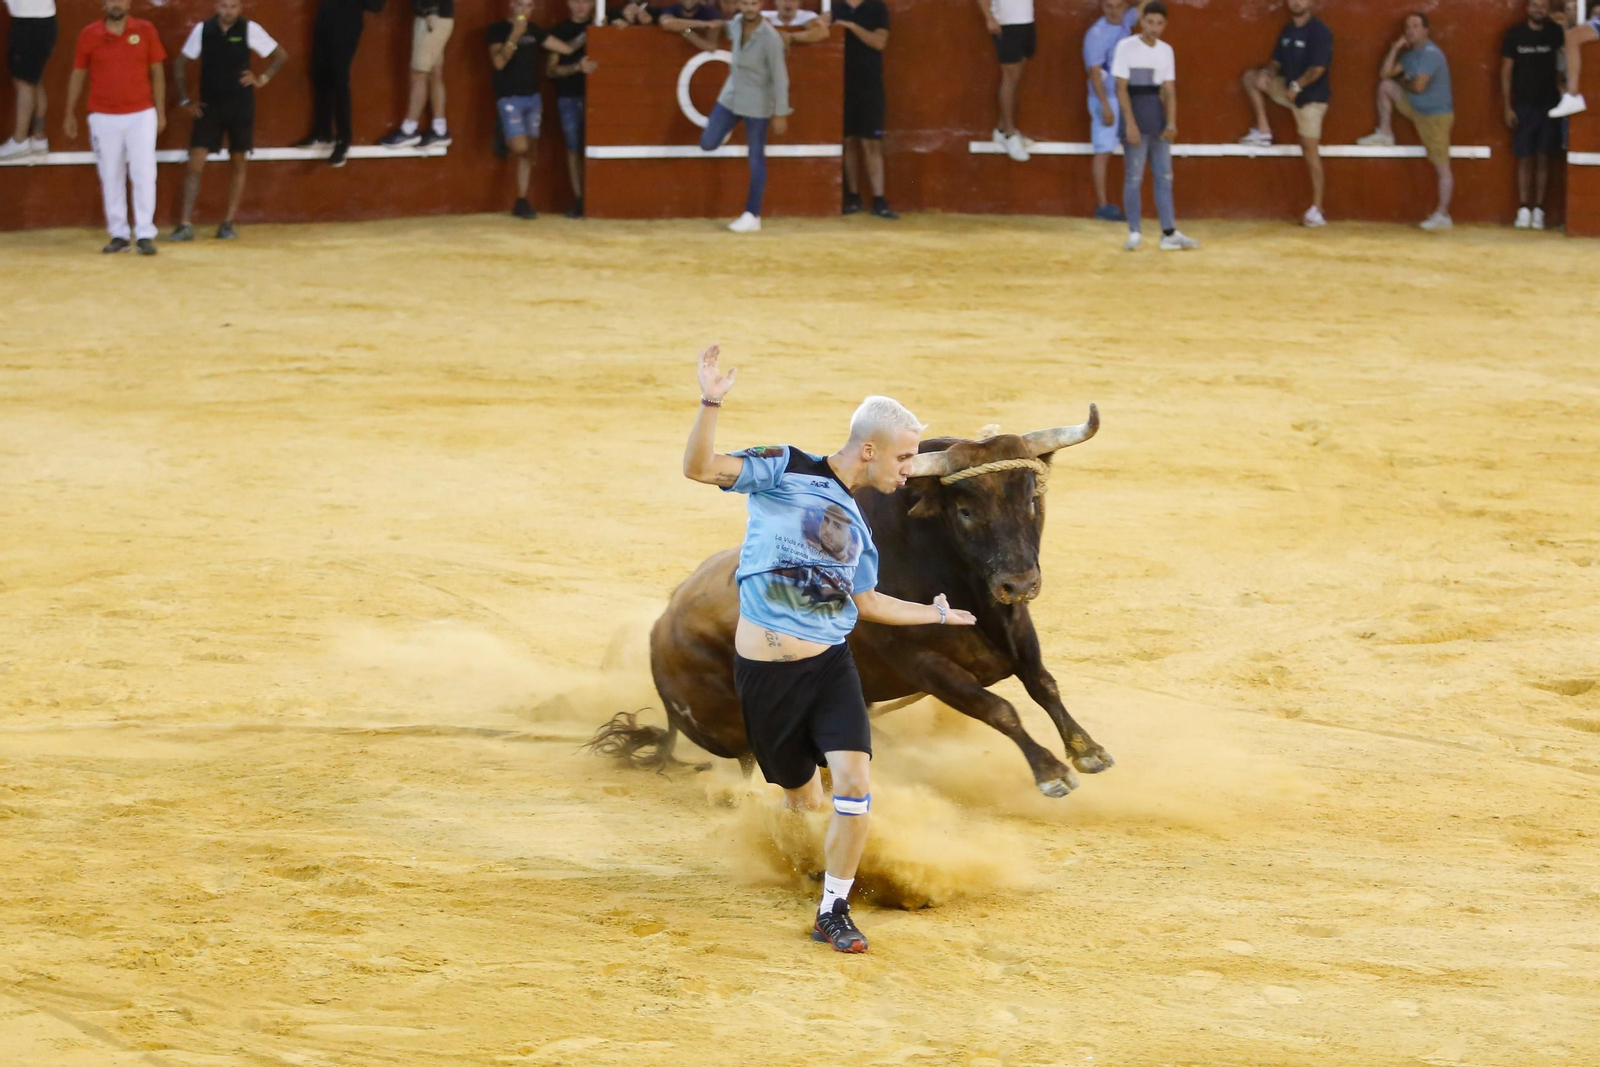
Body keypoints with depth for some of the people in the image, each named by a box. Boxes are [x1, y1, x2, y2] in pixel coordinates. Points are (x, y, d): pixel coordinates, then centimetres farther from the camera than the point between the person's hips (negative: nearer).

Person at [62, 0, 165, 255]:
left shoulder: (145, 31, 1)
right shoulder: (89, 34, 1)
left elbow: (157, 72, 7)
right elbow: (78, 75, 9)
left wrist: (160, 112, 4)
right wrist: (70, 114, 9)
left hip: (141, 115, -1)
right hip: (104, 117, 1)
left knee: (144, 174, -6)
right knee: (111, 177, 5)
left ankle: (145, 234, -4)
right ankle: (119, 235, 11)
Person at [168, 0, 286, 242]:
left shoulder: (249, 29, -6)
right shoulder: (202, 29, -3)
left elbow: (281, 55, 5)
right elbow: (180, 63, 7)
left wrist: (262, 79, -4)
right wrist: (185, 99, 2)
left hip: (240, 107, 0)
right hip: (209, 106, 0)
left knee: (238, 165, 5)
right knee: (195, 164, -8)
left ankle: (229, 224, 13)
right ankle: (185, 225, -7)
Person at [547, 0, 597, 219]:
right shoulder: (560, 31, 7)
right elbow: (552, 70, 1)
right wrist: (577, 67, -14)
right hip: (568, 97, 0)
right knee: (574, 148, 0)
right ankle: (578, 199, 3)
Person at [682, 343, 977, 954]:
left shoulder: (857, 526, 15)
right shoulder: (785, 471, -3)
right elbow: (699, 468, -14)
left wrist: (934, 614, 34)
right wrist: (711, 406, -30)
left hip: (830, 668, 4)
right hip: (764, 672, -4)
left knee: (854, 783, -15)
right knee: (802, 800, 6)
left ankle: (832, 914, -3)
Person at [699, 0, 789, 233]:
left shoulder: (770, 38, -23)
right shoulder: (736, 24, -5)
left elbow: (780, 77, -19)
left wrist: (780, 114, -18)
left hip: (756, 103, -6)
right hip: (730, 95, 6)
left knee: (756, 159, 1)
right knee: (708, 143, 3)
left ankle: (752, 216, 6)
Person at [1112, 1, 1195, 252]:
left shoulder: (1166, 50, 8)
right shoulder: (1126, 47, -7)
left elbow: (1169, 90, 8)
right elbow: (1121, 88, -10)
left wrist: (1171, 122, -5)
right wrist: (1130, 123, -17)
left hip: (1157, 117, 5)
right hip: (1135, 113, -5)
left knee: (1164, 177, 5)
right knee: (1134, 177, -3)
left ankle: (1169, 234, 8)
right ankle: (1134, 233, 3)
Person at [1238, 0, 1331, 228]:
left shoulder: (1319, 31, -16)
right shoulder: (1287, 31, 8)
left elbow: (1318, 68, -22)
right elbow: (1277, 61, 11)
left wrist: (1297, 86, -25)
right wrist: (1267, 73, -10)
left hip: (1311, 96, -8)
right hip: (1289, 89, 8)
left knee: (1311, 150, -8)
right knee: (1251, 77, 5)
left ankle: (1316, 209, -6)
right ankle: (1263, 131, 4)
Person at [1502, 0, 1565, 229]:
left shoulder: (1555, 33, 1)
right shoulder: (1515, 34, -1)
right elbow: (1506, 72, 1)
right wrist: (1508, 107, -3)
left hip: (1548, 105, 0)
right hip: (1523, 105, 0)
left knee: (1543, 158, 2)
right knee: (1524, 158, 0)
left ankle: (1538, 210, 5)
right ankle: (1523, 209, 3)